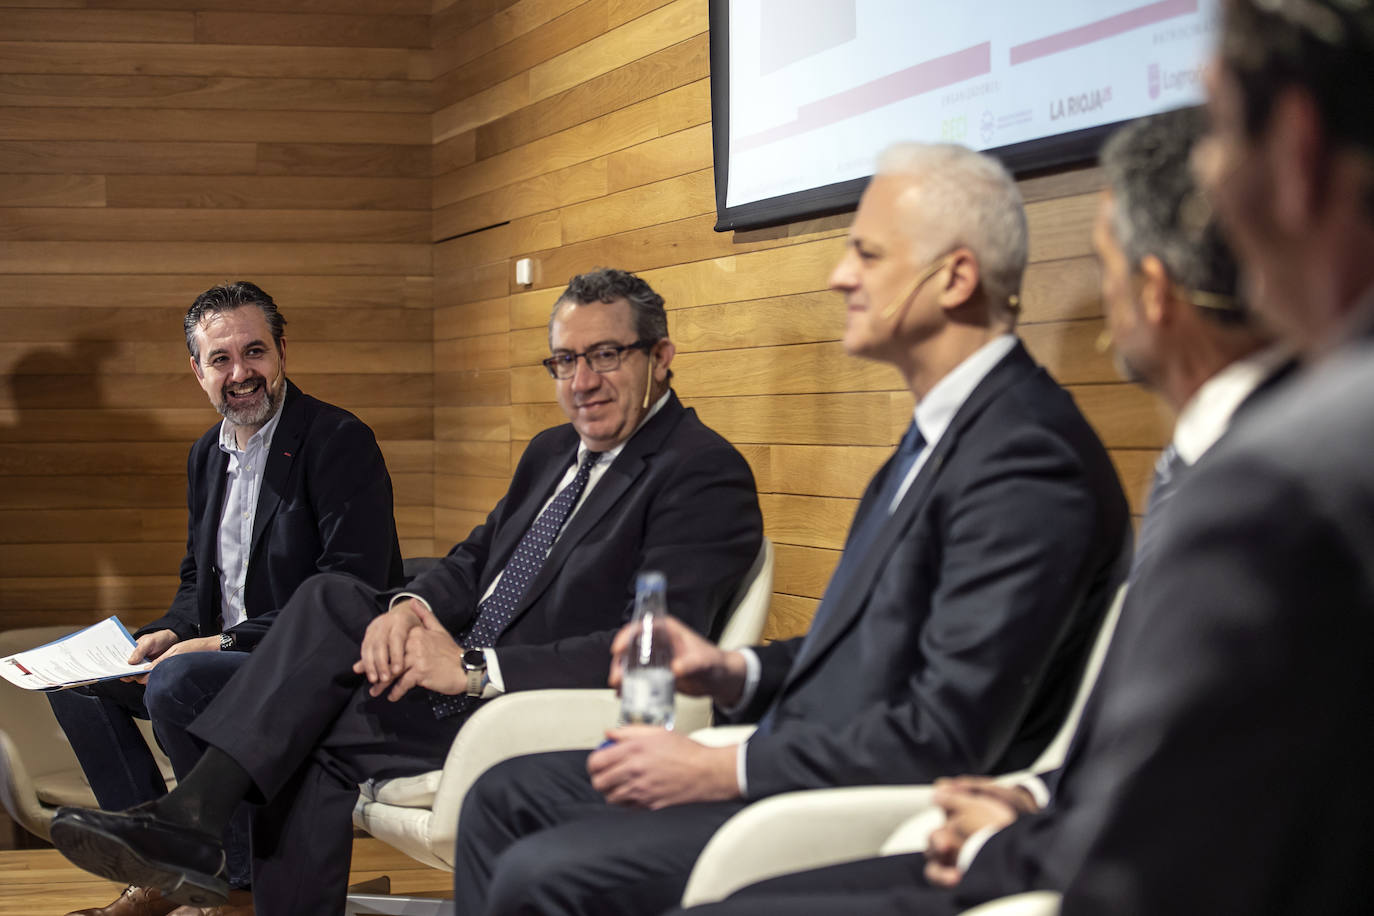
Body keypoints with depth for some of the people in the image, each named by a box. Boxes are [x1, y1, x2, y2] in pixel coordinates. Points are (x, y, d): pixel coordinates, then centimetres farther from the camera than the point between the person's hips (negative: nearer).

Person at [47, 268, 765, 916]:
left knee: (314, 737, -18)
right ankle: (190, 814, -13)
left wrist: (476, 669, -26)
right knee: (328, 600, -7)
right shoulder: (554, 452, 16)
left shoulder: (705, 475, -14)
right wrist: (412, 607, -8)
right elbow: (475, 562, 18)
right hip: (467, 683, 9)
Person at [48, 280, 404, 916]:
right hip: (229, 655, 9)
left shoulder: (340, 441, -14)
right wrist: (171, 632, -2)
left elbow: (351, 591, -22)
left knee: (176, 683, -31)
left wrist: (229, 641, -22)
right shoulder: (207, 455, 13)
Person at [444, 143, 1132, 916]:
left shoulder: (1024, 455, -20)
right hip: (810, 765, 10)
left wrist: (725, 771, -18)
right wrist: (732, 673, 6)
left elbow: (946, 736, -25)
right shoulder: (947, 429, 15)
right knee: (505, 798, 8)